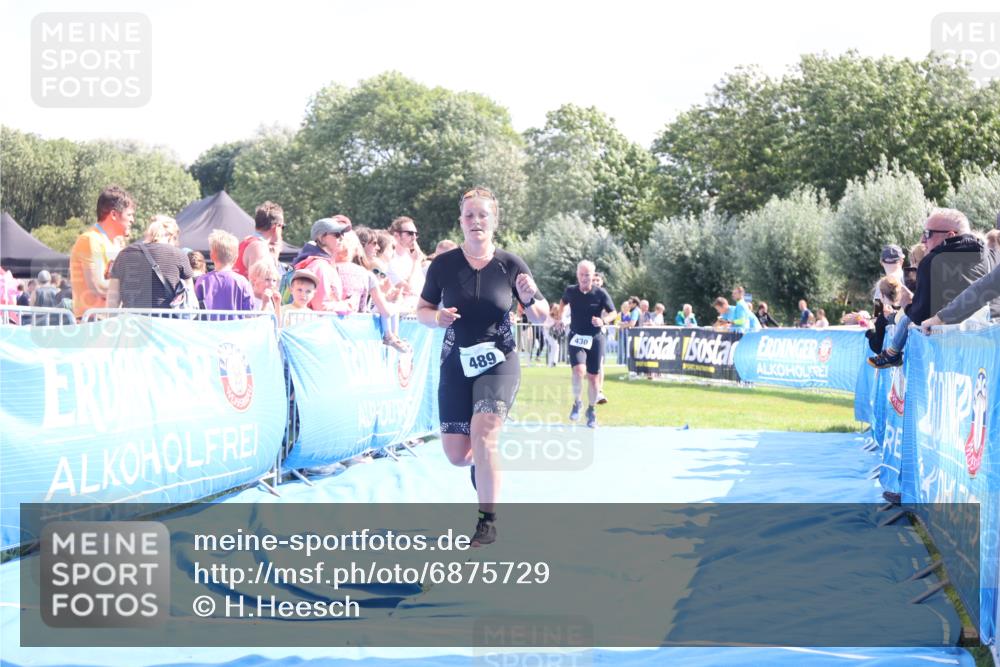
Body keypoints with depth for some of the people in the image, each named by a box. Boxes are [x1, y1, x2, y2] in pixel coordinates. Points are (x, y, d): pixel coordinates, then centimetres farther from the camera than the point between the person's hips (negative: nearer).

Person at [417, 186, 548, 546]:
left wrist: (529, 299, -19)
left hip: (498, 362, -2)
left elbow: (541, 316, 3)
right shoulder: (443, 265, -4)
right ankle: (484, 464, 42)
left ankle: (488, 520, -10)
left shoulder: (510, 264, -5)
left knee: (482, 433, -23)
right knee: (456, 454, 3)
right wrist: (437, 317, -15)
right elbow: (422, 310, 8)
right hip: (457, 364, 2)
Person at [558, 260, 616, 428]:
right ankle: (577, 403, 2)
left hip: (595, 338, 0)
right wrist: (560, 317, 15)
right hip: (576, 337, 0)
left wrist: (603, 321, -24)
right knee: (578, 370, -22)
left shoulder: (600, 294, -10)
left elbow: (613, 313, -5)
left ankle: (591, 411, 24)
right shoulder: (570, 291, -3)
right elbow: (563, 301, 20)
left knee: (593, 376, 4)